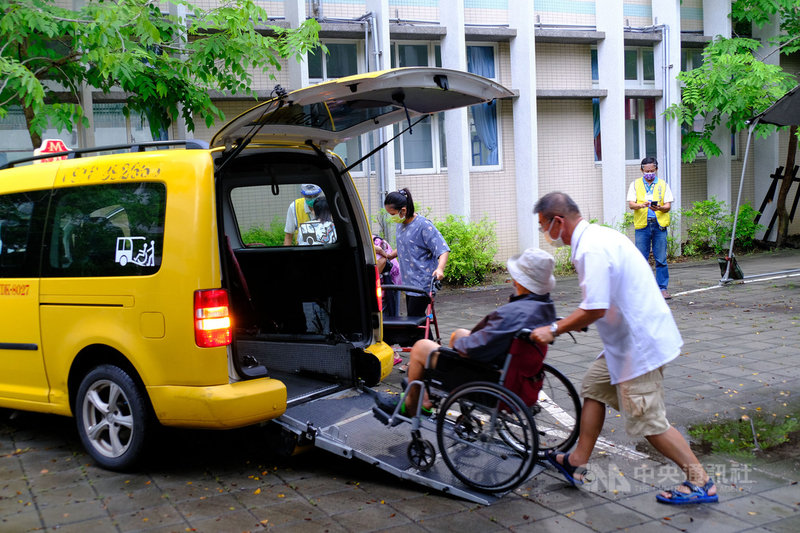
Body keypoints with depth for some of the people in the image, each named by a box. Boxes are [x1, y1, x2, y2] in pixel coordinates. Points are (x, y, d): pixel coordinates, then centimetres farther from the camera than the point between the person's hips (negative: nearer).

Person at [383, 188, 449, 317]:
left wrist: (440, 269, -36)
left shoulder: (424, 225, -17)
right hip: (409, 282, 9)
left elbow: (443, 250, -20)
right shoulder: (400, 224, 9)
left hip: (422, 283, -9)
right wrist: (391, 255, 12)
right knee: (411, 316, 13)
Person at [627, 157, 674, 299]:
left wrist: (659, 208, -16)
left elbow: (668, 206, 7)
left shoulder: (663, 185, 12)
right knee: (641, 259, 1)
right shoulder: (635, 184, 11)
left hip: (659, 225, 0)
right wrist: (641, 205, -20)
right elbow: (631, 204, 1)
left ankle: (662, 288, 5)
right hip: (642, 225, 0)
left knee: (661, 259, 0)